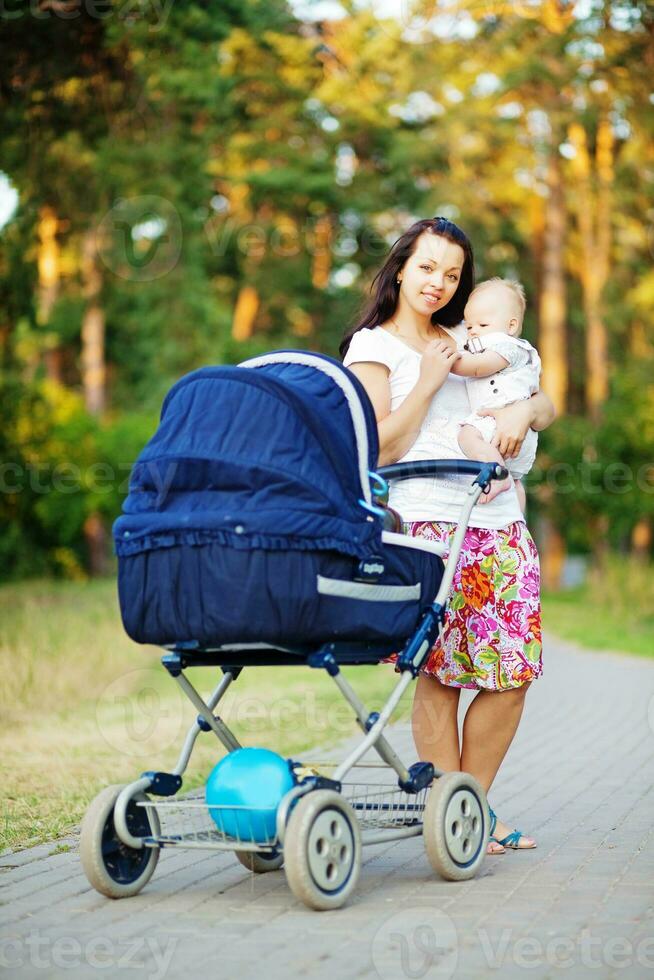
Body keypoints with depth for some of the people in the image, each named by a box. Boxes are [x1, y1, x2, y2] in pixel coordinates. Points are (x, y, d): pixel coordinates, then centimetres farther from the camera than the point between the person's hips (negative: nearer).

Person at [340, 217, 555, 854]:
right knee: (441, 670, -10)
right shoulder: (372, 346, 6)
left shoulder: (468, 341, 22)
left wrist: (523, 411, -3)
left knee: (514, 669, 1)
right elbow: (378, 449, -3)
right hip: (430, 520, -5)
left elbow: (546, 403, 19)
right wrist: (428, 382, -8)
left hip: (501, 521, 6)